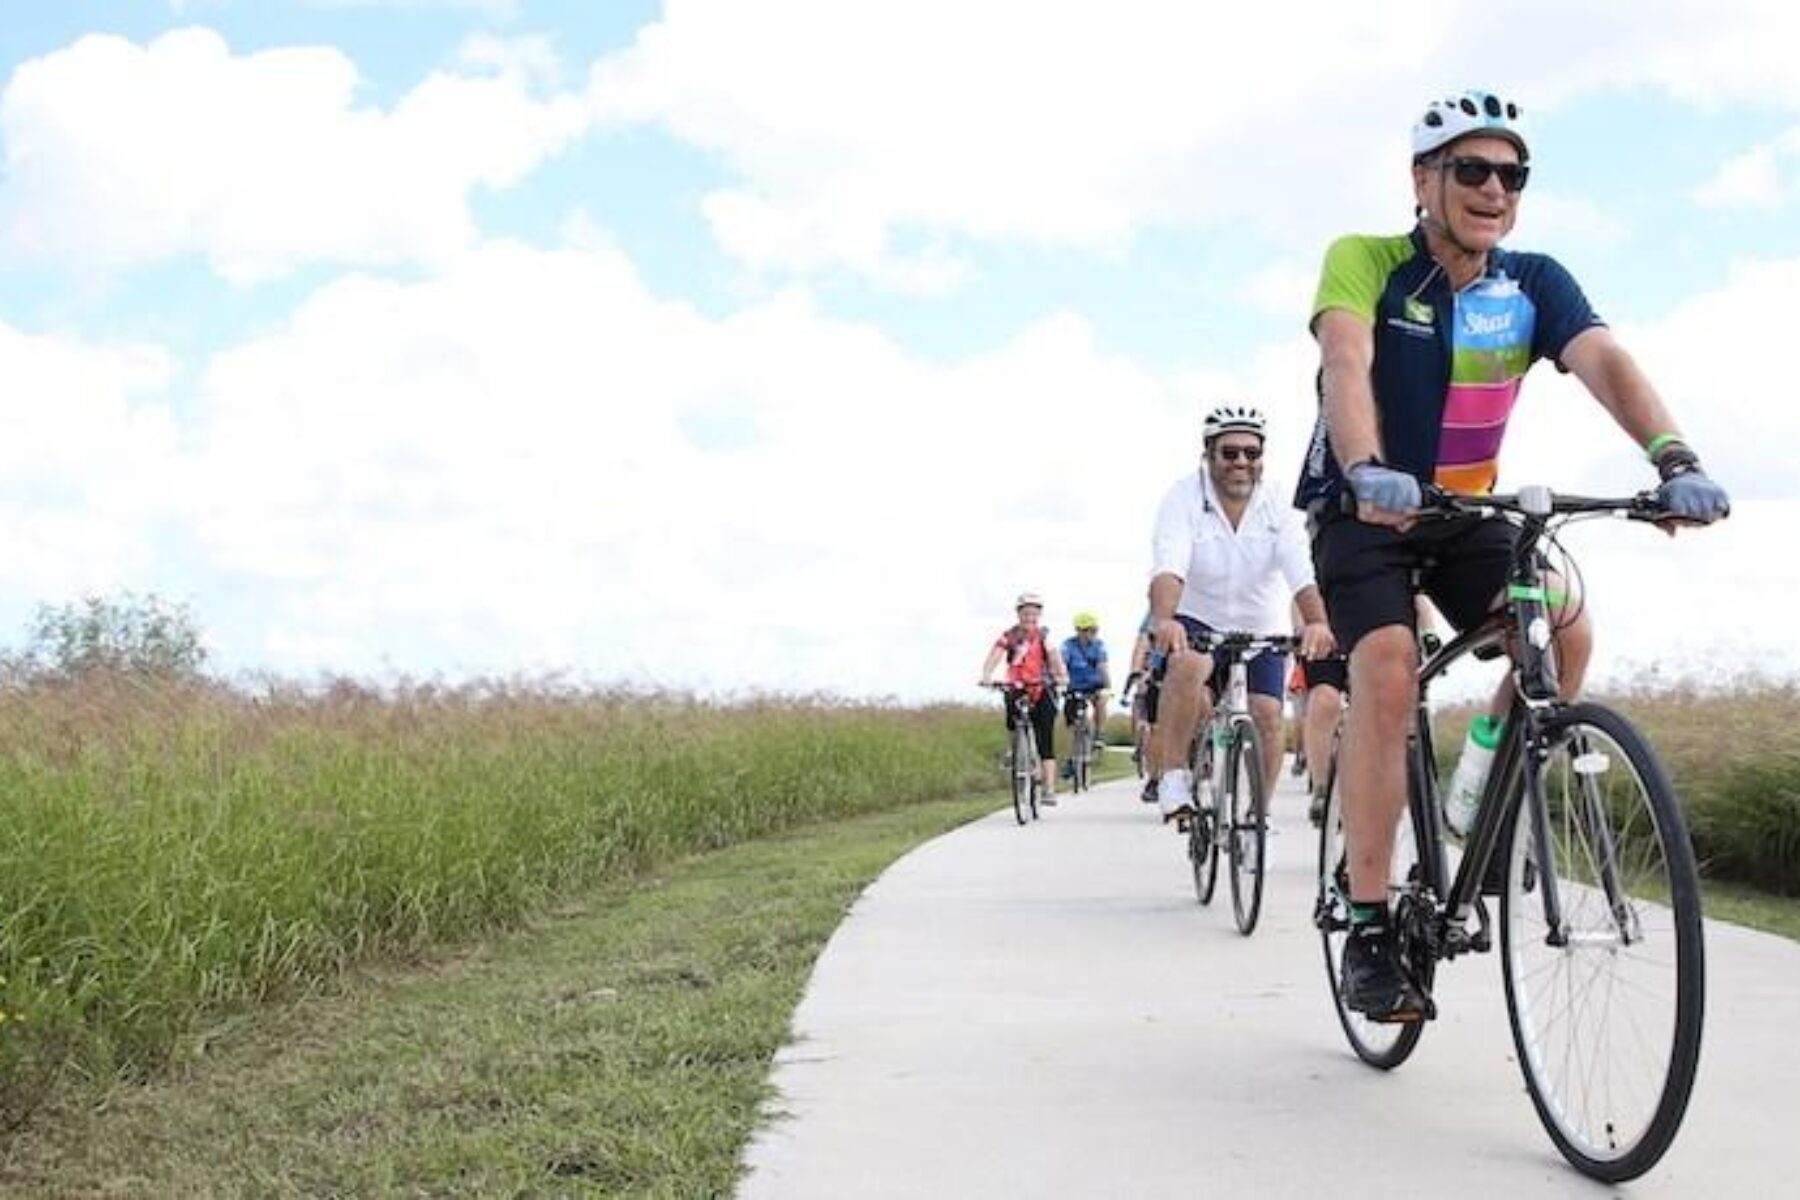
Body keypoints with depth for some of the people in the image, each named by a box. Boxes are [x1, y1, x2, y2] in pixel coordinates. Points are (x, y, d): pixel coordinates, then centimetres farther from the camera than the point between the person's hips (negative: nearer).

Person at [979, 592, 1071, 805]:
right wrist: (986, 677, -36)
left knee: (1045, 742, -9)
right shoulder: (1009, 636, -4)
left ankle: (1049, 790, -13)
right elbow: (994, 657, -16)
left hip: (1042, 691, -1)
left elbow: (1055, 658, -18)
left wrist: (1062, 677, -39)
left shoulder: (1044, 637, -4)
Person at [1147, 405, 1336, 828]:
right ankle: (1173, 778, -24)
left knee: (1267, 716, -14)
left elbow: (1302, 575, -21)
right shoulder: (1185, 498, -13)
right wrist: (1164, 620, -48)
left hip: (1258, 634, 3)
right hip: (1195, 624, -3)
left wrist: (1317, 623, -41)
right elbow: (1168, 568, -28)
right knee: (1188, 667, -34)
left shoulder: (1276, 511, -7)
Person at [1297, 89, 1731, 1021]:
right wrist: (1367, 469, -53)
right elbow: (1346, 360, -33)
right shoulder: (1364, 263, -15)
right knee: (1388, 674, -25)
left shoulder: (1535, 284, -6)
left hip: (1467, 514, 4)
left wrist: (1674, 458, -42)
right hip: (1363, 513, -3)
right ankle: (1368, 929, -20)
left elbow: (1605, 362, -23)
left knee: (1565, 627, -22)